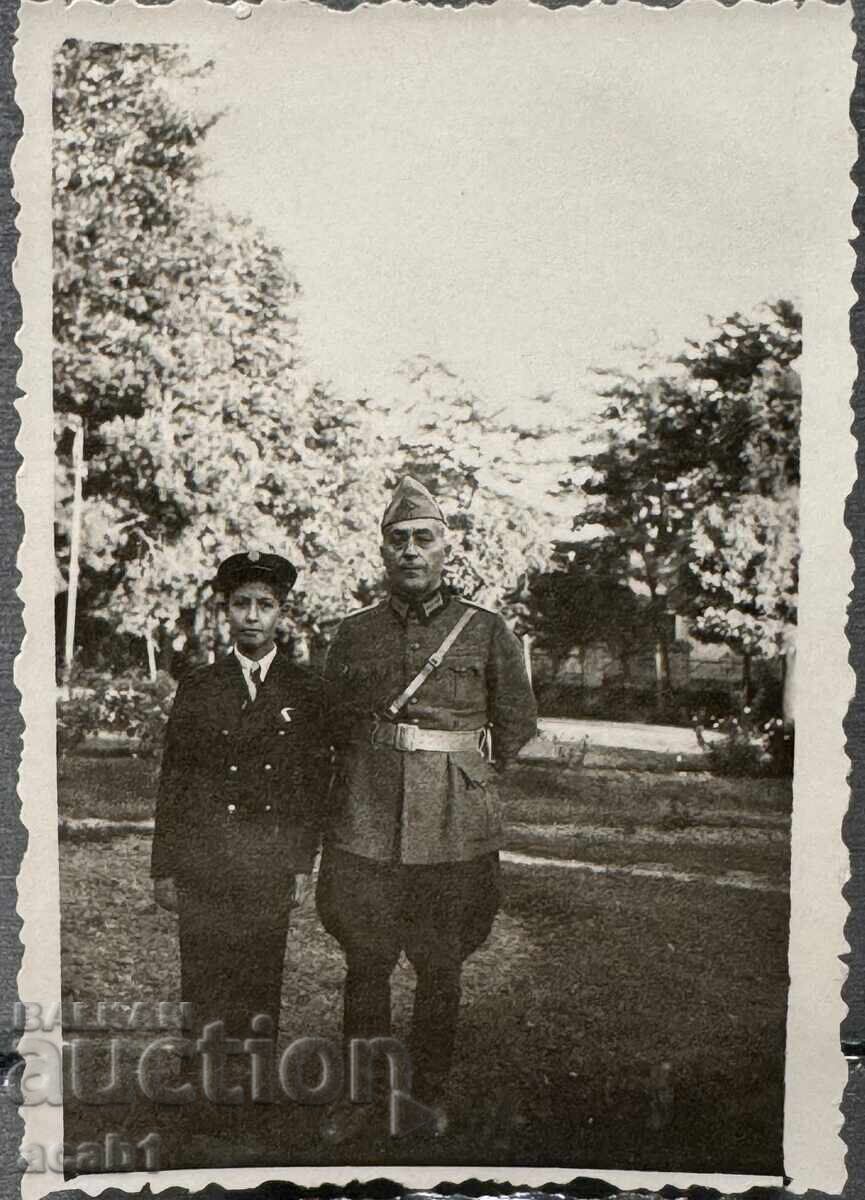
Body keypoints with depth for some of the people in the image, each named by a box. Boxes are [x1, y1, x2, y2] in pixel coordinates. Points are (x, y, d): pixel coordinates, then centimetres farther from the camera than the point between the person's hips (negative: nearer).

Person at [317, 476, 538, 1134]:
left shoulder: (487, 630, 1)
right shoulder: (354, 633, 6)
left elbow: (518, 720, 9)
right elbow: (333, 722, 16)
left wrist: (467, 774, 7)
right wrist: (372, 776, 10)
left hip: (454, 826, -1)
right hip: (365, 825, 1)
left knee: (441, 968, 9)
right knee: (366, 963, 9)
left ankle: (430, 1095, 28)